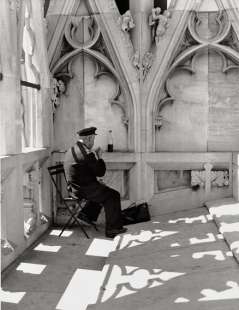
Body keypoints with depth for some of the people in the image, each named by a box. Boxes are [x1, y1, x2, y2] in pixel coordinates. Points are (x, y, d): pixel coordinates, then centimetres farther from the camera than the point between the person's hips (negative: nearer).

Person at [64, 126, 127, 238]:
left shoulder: (70, 150, 8)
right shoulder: (88, 154, -23)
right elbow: (100, 172, -14)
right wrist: (100, 157, -3)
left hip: (76, 188, 10)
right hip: (85, 190, -10)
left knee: (103, 191, 29)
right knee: (113, 196, 0)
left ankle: (87, 214, 25)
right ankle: (113, 228, 7)